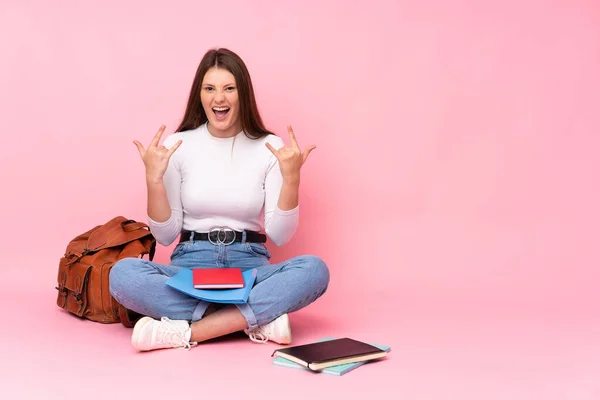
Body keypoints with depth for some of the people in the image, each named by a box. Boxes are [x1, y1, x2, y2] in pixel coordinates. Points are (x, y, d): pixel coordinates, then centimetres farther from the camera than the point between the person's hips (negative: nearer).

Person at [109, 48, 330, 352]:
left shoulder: (270, 147, 0)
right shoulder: (177, 145, 0)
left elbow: (280, 236, -5)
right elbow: (165, 235, -1)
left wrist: (291, 179, -18)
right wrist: (153, 180, -15)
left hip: (250, 267, 0)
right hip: (191, 266, 1)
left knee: (314, 269, -29)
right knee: (123, 273, -29)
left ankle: (187, 331, -30)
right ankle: (258, 319, -27)